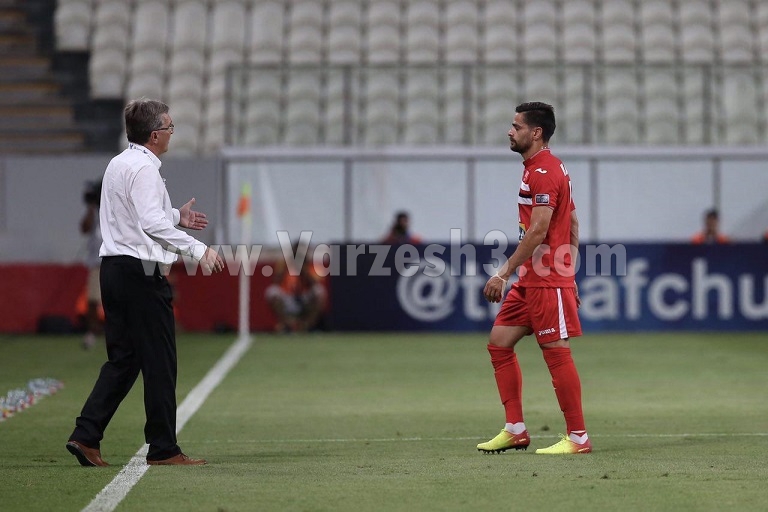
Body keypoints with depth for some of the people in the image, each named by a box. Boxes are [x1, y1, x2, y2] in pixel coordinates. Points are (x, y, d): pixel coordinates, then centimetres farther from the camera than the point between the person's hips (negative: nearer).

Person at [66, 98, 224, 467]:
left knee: (122, 360, 11)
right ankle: (163, 448, 1)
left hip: (113, 268, 10)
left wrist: (175, 217, 23)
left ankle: (86, 436, 3)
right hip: (141, 272, -10)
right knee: (159, 362, -2)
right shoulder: (144, 169, -14)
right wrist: (197, 249, -23)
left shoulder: (117, 164, 16)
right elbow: (152, 223, -23)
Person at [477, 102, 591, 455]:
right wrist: (569, 273, 20)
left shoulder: (543, 172, -15)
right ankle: (515, 430, 12)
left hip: (548, 281, -10)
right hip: (530, 280, 10)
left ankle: (578, 437, 0)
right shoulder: (548, 168, 17)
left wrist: (504, 273, -22)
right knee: (499, 343, 9)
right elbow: (573, 226, 20)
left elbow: (537, 231, -22)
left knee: (556, 353, -6)